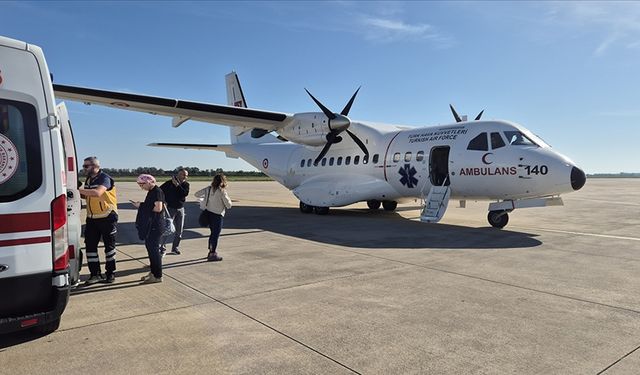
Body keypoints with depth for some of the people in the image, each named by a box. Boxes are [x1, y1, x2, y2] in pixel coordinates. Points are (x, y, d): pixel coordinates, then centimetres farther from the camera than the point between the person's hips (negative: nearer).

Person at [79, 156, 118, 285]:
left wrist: (78, 190, -31)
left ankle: (110, 273, 17)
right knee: (90, 245, 4)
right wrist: (81, 194, 1)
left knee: (109, 245, 5)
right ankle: (95, 274, 12)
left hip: (107, 217, -7)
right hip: (92, 218, 7)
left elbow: (97, 193, -33)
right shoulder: (88, 179, 10)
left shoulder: (104, 178, -15)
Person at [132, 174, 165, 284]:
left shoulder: (157, 191, -15)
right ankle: (153, 272, 26)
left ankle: (158, 276, 5)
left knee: (153, 249, -4)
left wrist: (144, 207, -12)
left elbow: (158, 208, -23)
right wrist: (140, 206, 5)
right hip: (149, 225, 10)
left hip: (155, 226, -10)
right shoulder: (151, 192, 13)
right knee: (150, 247, 15)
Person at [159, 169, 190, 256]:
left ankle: (175, 248, 21)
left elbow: (185, 193, -17)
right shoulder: (169, 183, -8)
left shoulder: (186, 184, 1)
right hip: (170, 208, -4)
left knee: (179, 230, 8)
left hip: (180, 209, 4)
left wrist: (177, 185, -21)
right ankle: (163, 248, 5)